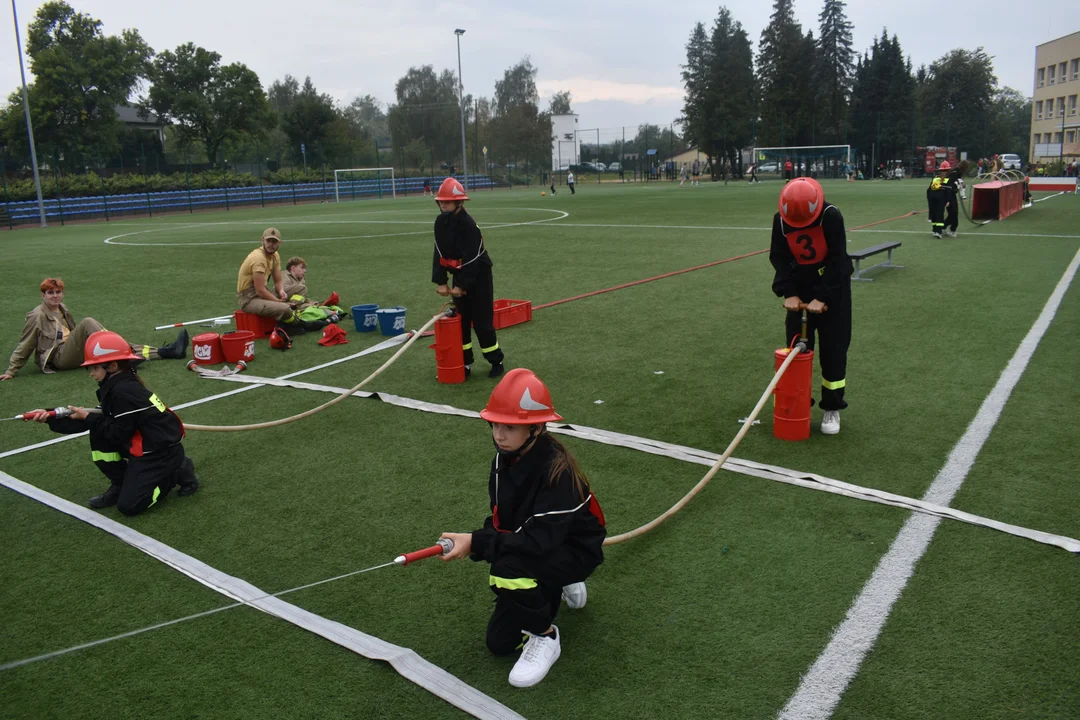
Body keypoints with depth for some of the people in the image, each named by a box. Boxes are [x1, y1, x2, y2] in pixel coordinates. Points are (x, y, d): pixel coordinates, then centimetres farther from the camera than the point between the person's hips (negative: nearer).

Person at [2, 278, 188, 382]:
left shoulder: (63, 309, 16)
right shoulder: (37, 316, -6)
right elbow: (24, 346, -3)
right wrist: (11, 371, -2)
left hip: (76, 354, 8)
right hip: (59, 357, -7)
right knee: (87, 322, -29)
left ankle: (164, 352, -22)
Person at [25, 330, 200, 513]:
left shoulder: (123, 392, -21)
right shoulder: (116, 387, 9)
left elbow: (119, 434, -18)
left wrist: (89, 418, -7)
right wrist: (50, 417, 4)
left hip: (163, 452, -10)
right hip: (142, 447, 10)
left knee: (128, 505, -12)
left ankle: (178, 472, 3)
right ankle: (120, 485, 12)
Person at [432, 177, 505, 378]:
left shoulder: (468, 225, -24)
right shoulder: (440, 222, -2)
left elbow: (471, 259, -24)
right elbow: (439, 252, 0)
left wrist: (462, 285, -22)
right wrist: (440, 281, -7)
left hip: (479, 276, -7)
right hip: (459, 275, 7)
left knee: (482, 321, -2)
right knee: (460, 320, 8)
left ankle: (496, 361, 12)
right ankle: (464, 363, 16)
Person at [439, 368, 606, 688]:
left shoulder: (558, 470, -32)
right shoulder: (505, 459, -9)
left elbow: (541, 539, -38)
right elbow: (500, 518, 1)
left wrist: (477, 544, -39)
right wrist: (476, 542, -20)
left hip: (574, 550, -7)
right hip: (534, 548, 8)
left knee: (509, 569, -37)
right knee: (499, 642, 10)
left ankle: (545, 636, -10)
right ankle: (557, 587, 30)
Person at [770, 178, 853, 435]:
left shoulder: (831, 216, -22)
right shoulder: (780, 220, -11)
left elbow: (837, 261, -21)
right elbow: (779, 257, -7)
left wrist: (822, 298, -23)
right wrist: (788, 293, -17)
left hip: (832, 288, -3)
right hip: (800, 287, 3)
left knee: (833, 349, 0)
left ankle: (832, 409, 11)